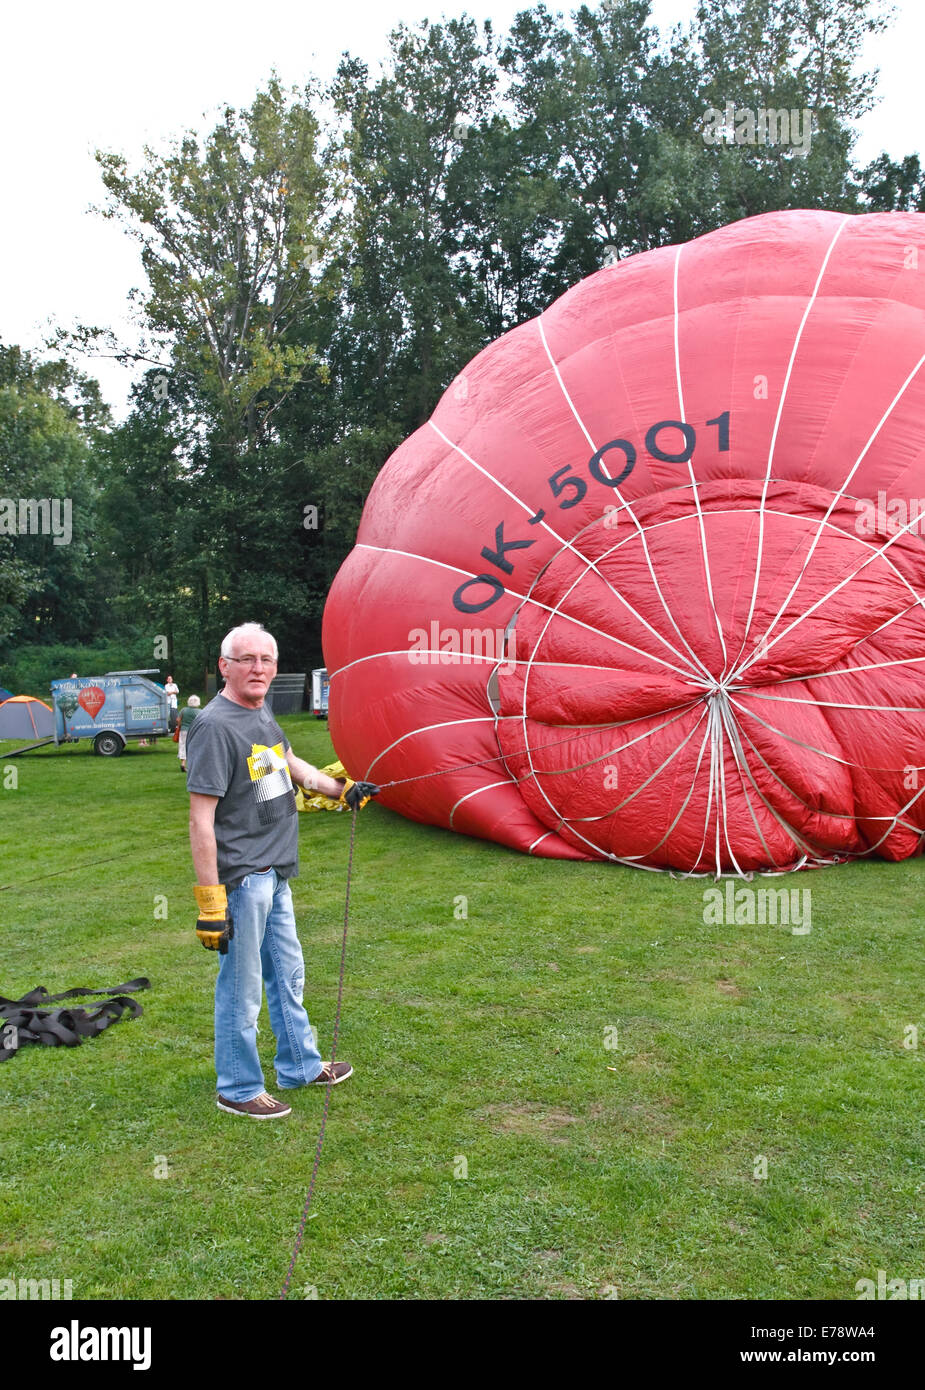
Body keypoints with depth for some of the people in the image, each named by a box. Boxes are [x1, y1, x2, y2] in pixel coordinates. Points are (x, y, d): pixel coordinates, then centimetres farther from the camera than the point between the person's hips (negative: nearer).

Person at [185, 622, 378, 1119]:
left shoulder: (262, 714, 10)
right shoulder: (214, 726, -18)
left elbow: (290, 762, 31)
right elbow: (201, 820, -21)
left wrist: (342, 789, 31)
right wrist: (210, 900, -22)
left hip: (275, 873, 9)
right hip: (241, 879, -9)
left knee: (287, 975, 21)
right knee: (241, 988, 4)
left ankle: (300, 1066, 39)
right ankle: (238, 1089, 22)